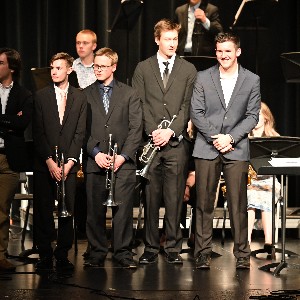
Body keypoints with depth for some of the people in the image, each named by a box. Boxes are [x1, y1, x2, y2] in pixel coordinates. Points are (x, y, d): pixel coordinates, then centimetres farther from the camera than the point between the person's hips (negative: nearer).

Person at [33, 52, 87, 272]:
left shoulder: (80, 98, 7)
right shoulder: (41, 97, 5)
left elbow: (80, 133, 2)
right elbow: (38, 133, -1)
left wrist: (69, 162, -9)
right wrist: (50, 161, -10)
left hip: (69, 163, 0)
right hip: (44, 163, 0)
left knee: (67, 211, -1)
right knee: (43, 212, 1)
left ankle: (63, 256, 8)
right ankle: (45, 256, 9)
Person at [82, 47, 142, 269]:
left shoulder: (130, 94, 8)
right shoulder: (85, 95, 10)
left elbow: (136, 129, 3)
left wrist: (123, 155, -7)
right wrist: (95, 153, -7)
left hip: (123, 161, -1)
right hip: (94, 160, 1)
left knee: (124, 207, -3)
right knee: (95, 209, 1)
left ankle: (123, 252, 4)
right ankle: (97, 252, 10)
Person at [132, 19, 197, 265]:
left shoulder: (188, 70, 9)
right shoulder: (143, 69, 10)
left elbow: (187, 106, 2)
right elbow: (140, 104, 3)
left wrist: (170, 131, -10)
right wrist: (153, 131, -10)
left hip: (177, 142, 0)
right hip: (150, 142, 0)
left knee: (175, 198, 0)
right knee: (151, 197, 2)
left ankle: (173, 248, 7)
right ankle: (151, 248, 9)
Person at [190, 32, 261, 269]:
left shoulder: (252, 80, 7)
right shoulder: (203, 78, 6)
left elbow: (252, 116, 3)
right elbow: (196, 113, 2)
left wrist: (230, 138, -9)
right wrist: (215, 138, -9)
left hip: (236, 149, 0)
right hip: (207, 149, 1)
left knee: (238, 203, -2)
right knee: (204, 203, 1)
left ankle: (242, 254, 5)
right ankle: (203, 254, 7)